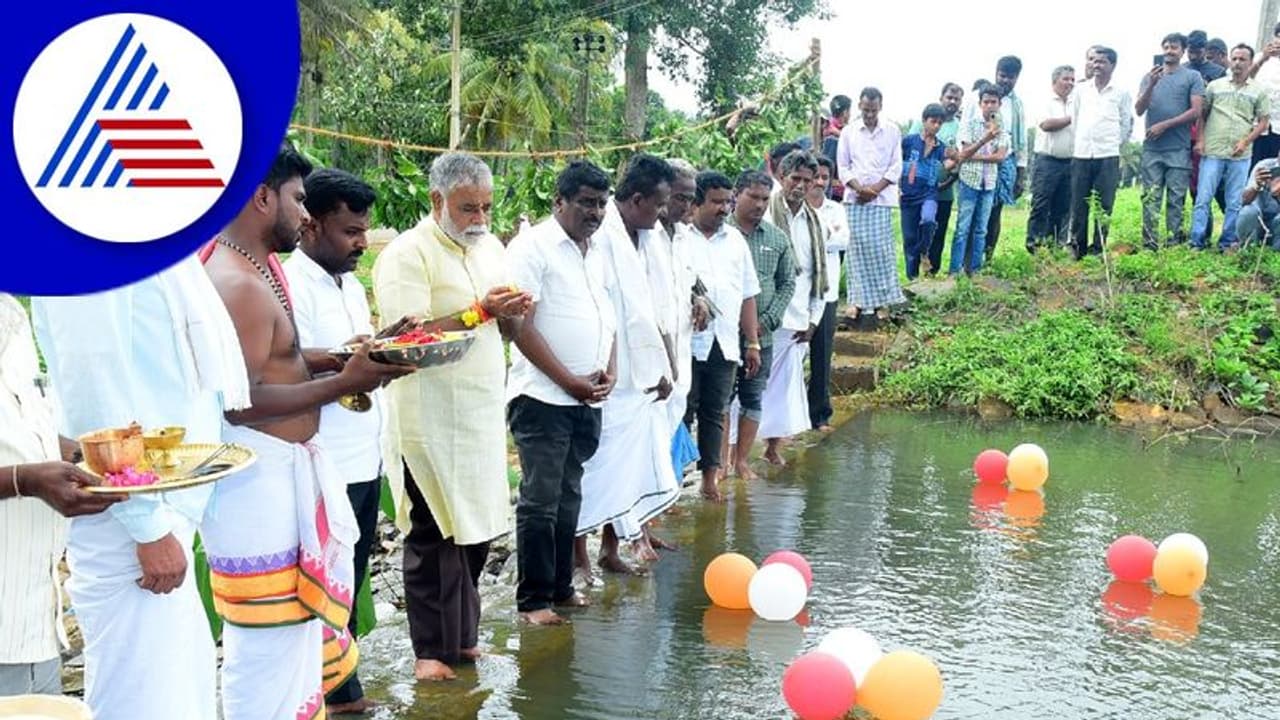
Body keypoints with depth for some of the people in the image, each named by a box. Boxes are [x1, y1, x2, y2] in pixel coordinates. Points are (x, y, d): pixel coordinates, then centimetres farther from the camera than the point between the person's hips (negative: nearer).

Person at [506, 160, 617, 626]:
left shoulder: (597, 253, 15)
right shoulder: (532, 247, -9)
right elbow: (521, 326, -14)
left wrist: (610, 373, 3)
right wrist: (570, 382, -14)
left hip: (589, 400, 7)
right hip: (544, 397, -7)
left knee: (568, 499, 14)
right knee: (540, 502, -3)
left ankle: (561, 586, 25)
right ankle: (533, 599, 6)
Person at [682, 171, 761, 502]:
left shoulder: (735, 239, 15)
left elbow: (748, 294, 17)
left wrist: (752, 342, 14)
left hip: (725, 343, 5)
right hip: (686, 341, -5)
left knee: (714, 413, 9)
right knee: (682, 413, -1)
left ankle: (710, 477, 16)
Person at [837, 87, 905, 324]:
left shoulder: (892, 131, 7)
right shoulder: (849, 132, 8)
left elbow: (896, 166, 3)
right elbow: (842, 166, 5)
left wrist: (876, 188, -9)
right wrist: (859, 188, -10)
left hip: (882, 198, -1)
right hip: (855, 198, 1)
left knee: (881, 248, -4)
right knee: (857, 247, -1)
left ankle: (882, 300, 2)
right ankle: (857, 300, 4)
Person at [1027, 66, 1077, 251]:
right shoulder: (1046, 102, 1)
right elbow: (1046, 124, -13)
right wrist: (1071, 119, -5)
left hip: (1069, 163, 5)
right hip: (1047, 161, -5)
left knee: (1063, 208, 6)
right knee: (1041, 206, -7)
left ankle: (1056, 243, 12)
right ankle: (1034, 243, -6)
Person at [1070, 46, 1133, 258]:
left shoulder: (1121, 93, 5)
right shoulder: (1081, 90, 10)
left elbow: (1127, 126, 11)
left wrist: (1112, 143, 13)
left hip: (1108, 156, -2)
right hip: (1080, 155, 2)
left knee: (1103, 206, -1)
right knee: (1078, 205, 2)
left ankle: (1098, 250, 6)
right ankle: (1077, 248, 10)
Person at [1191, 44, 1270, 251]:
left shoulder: (1258, 91, 6)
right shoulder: (1215, 86, 8)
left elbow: (1263, 121, 6)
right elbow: (1202, 114, 10)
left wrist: (1245, 142, -7)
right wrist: (1200, 139, -1)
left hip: (1240, 155, 1)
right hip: (1212, 151, 0)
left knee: (1235, 203, 4)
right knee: (1203, 198, -4)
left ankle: (1227, 242, 11)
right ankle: (1196, 242, -1)